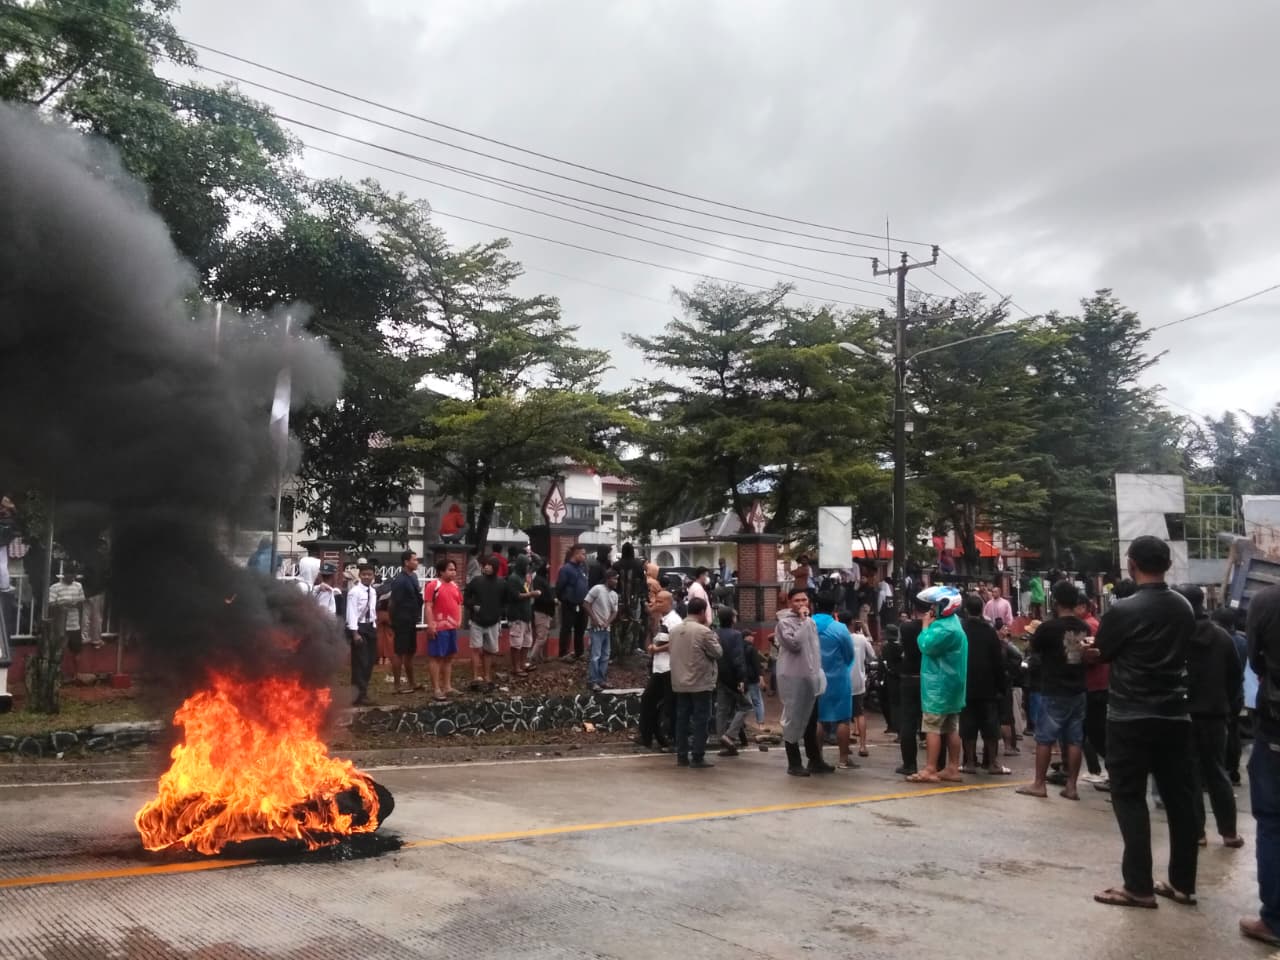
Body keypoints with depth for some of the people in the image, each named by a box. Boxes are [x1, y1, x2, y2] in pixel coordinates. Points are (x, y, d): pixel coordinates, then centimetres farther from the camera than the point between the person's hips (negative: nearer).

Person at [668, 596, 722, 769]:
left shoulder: (675, 630, 5)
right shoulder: (704, 631, -15)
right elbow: (717, 653, -8)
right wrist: (714, 638, 6)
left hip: (680, 683, 6)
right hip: (700, 683, -6)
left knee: (682, 719, 10)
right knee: (700, 720, 0)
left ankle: (681, 756, 14)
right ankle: (697, 758, 1)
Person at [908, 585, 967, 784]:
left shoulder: (945, 628, -20)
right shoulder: (952, 622, 14)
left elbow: (926, 646, -24)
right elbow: (934, 647, 16)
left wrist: (925, 626, -9)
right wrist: (930, 625, 4)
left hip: (939, 685, -10)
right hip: (950, 684, 10)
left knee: (932, 727, -6)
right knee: (951, 729, 11)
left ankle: (930, 770, -5)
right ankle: (952, 769, 15)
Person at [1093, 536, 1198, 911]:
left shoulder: (1123, 610, -14)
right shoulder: (1184, 608, 4)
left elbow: (1101, 653, 0)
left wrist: (1090, 647, 22)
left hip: (1130, 718, -6)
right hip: (1175, 715, 6)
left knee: (1130, 798, 1)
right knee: (1179, 798, 11)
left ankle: (1139, 887, 1)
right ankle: (1183, 883, 18)